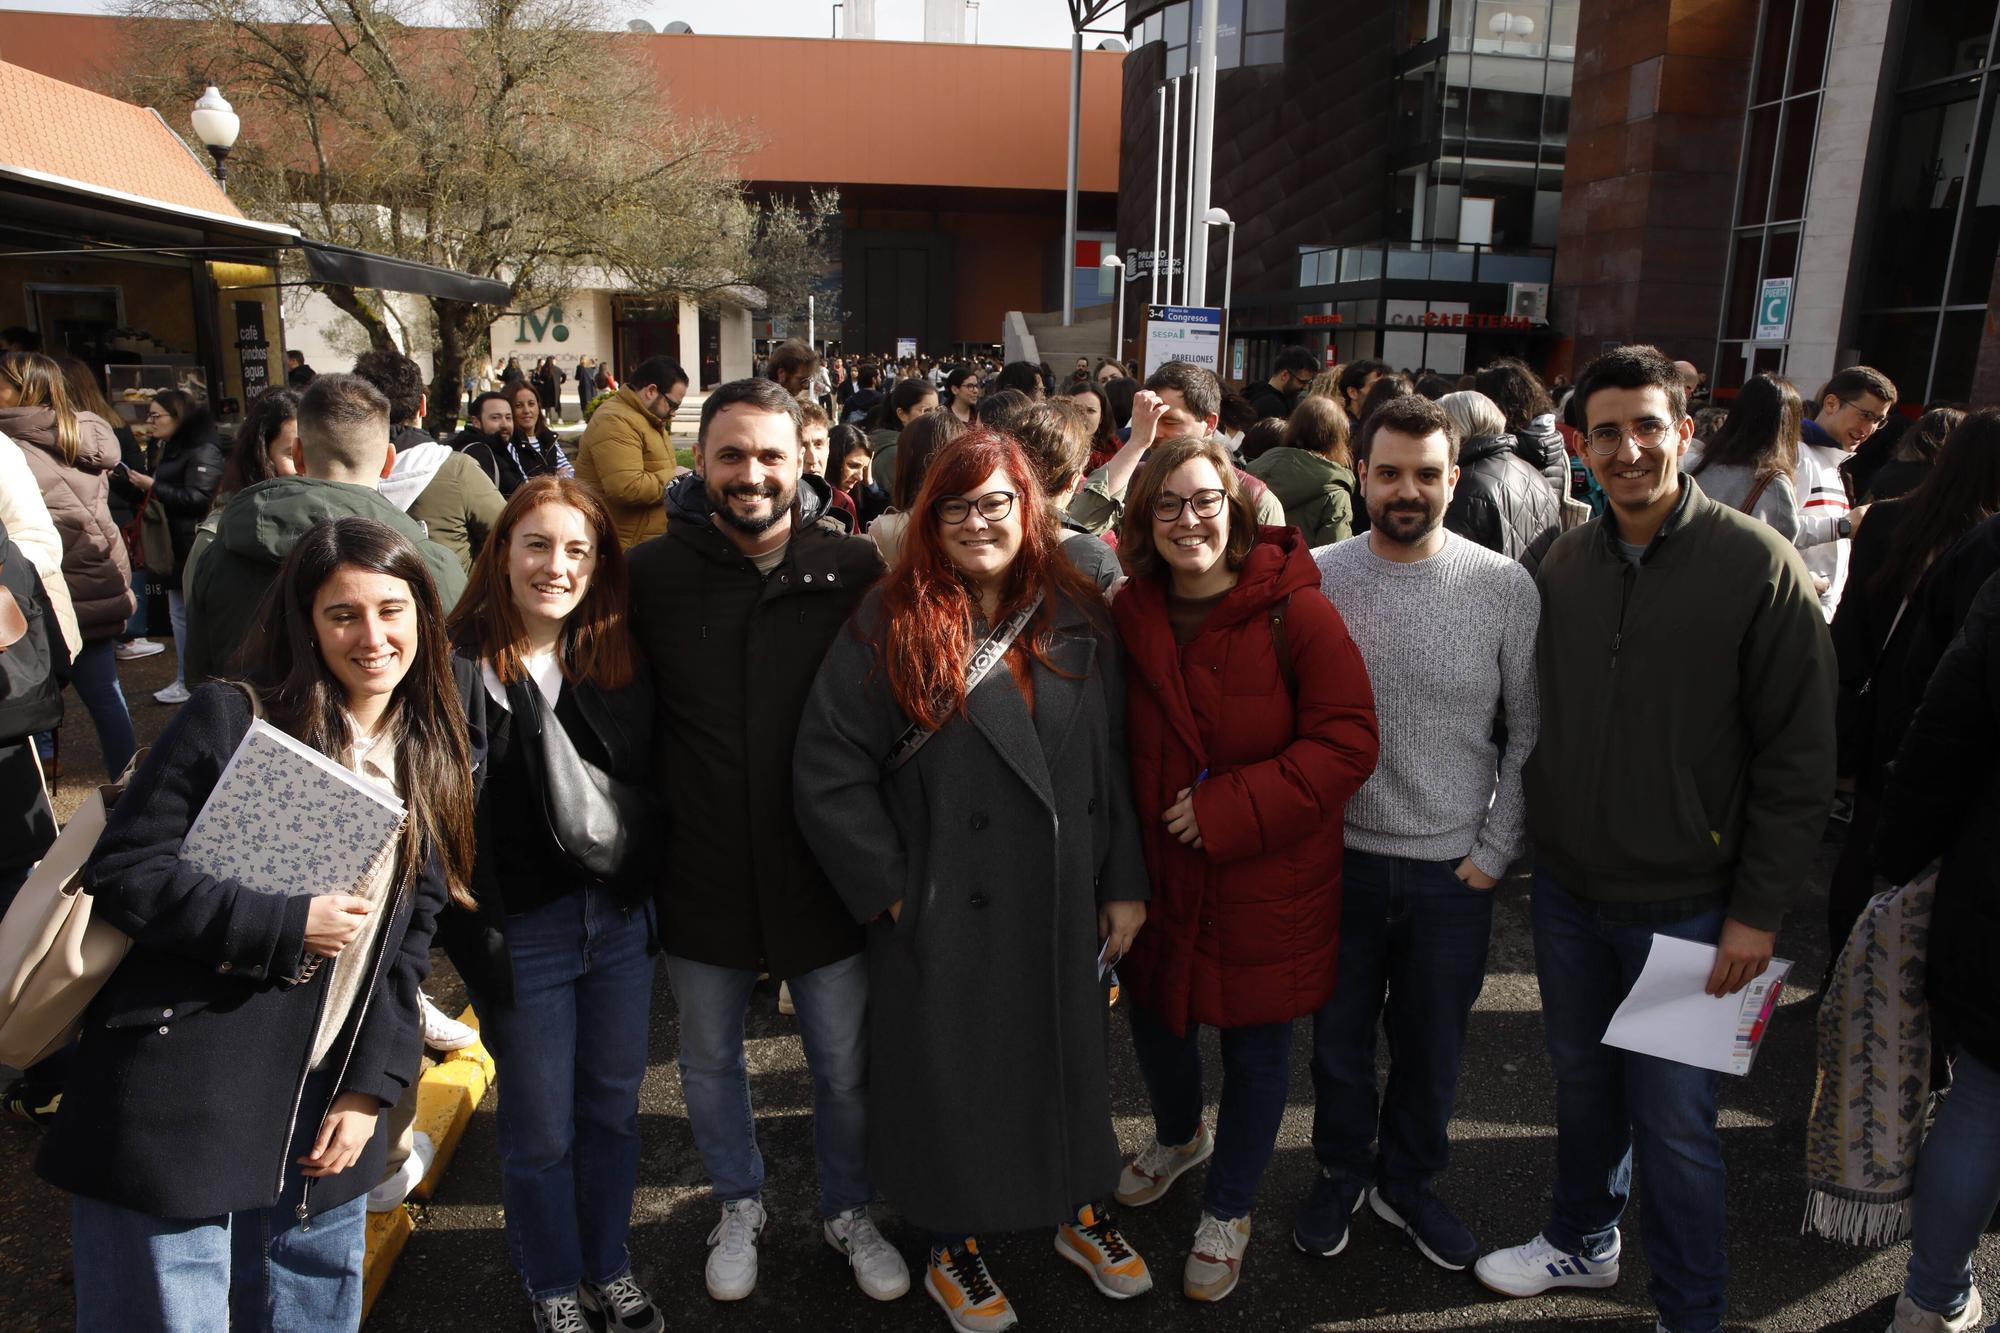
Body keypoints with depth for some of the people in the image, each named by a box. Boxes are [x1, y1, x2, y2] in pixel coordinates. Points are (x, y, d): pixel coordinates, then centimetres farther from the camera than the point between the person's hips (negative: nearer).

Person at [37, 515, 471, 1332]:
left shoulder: (431, 762, 7)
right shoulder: (231, 720, -9)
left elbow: (411, 941, 8)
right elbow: (122, 873, -11)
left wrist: (372, 1085, 1)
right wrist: (285, 926, -17)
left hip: (325, 1119, 5)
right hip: (176, 1112, -5)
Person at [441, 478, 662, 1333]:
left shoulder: (618, 662, 1)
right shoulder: (461, 669, -14)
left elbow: (649, 786, 6)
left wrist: (647, 890, -1)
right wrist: (472, 943, -15)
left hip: (621, 923, 4)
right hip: (523, 934, -4)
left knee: (614, 1109, 19)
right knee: (541, 1131, 13)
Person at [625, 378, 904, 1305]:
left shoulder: (854, 569, -10)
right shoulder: (653, 575, -8)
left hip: (823, 875, -1)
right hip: (701, 875, 1)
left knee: (846, 1067, 16)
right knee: (709, 1062, 22)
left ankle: (847, 1212, 44)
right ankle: (739, 1206, 49)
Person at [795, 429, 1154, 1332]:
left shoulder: (1077, 621, 1)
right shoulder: (889, 626, -11)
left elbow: (1112, 760, 5)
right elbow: (828, 772, -13)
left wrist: (1124, 883, 3)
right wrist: (891, 889, -12)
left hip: (1062, 906, 4)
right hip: (944, 915, -3)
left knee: (1070, 1056, 20)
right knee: (951, 1074, 13)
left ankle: (1080, 1213, 47)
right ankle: (952, 1247, 39)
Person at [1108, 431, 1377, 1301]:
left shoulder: (1296, 613, -16)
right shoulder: (1130, 617, -3)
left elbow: (1346, 743, -18)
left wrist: (1231, 808, -24)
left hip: (1270, 881, -4)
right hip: (1159, 871, 4)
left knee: (1255, 1047, 13)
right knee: (1154, 1018, 22)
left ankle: (1228, 1212, 39)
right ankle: (1178, 1138, 56)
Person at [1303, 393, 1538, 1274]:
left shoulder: (1506, 588, -6)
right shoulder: (1316, 580, -5)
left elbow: (1529, 733, -2)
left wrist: (1497, 850, -5)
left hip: (1454, 869, 0)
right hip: (1340, 859, 0)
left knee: (1431, 1046, 17)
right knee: (1340, 1036, 17)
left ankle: (1408, 1185, 42)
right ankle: (1342, 1175, 42)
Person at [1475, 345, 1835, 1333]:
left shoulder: (1758, 565, -11)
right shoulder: (1567, 559, 2)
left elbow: (1798, 756, -10)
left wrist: (1759, 910, -11)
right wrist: (1538, 836, 7)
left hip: (1681, 904, -4)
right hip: (1567, 887, 4)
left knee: (1672, 1122, 6)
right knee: (1582, 1082, 20)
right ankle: (1582, 1239, 43)